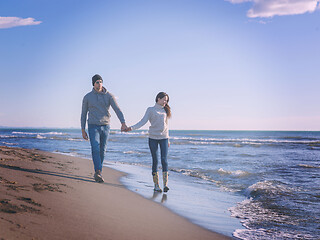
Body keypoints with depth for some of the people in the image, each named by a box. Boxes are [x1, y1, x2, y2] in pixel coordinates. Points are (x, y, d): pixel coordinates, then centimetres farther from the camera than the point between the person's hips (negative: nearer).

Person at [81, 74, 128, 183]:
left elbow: (117, 109, -14)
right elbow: (83, 114, 6)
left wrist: (123, 123, -30)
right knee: (95, 149, -19)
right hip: (93, 126, -2)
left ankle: (98, 173, 21)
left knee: (102, 151, 7)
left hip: (105, 126, 2)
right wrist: (83, 130, 2)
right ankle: (98, 172, -27)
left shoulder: (109, 96, -1)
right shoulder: (87, 97, -1)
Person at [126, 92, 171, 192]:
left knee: (164, 160, -9)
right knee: (155, 161, -1)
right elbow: (143, 121, -4)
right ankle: (156, 185, 4)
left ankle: (165, 184, -10)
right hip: (153, 138, -2)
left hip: (163, 138, 2)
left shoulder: (165, 111, 15)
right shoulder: (150, 110, 5)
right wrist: (132, 128, -20)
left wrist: (168, 139, 18)